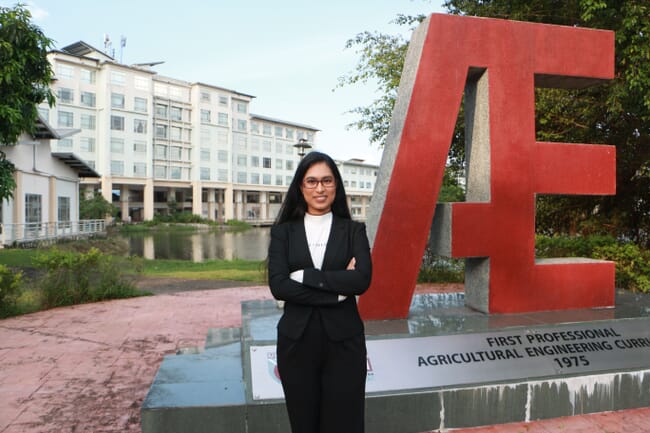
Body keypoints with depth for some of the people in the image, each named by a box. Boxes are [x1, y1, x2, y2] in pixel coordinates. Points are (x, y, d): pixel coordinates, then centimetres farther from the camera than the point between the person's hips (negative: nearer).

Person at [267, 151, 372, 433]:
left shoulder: (353, 230, 2)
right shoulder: (283, 232, 3)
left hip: (343, 341, 0)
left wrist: (305, 276, -14)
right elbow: (278, 286, -10)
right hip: (297, 341, 1)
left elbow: (362, 280, -13)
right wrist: (338, 290, -14)